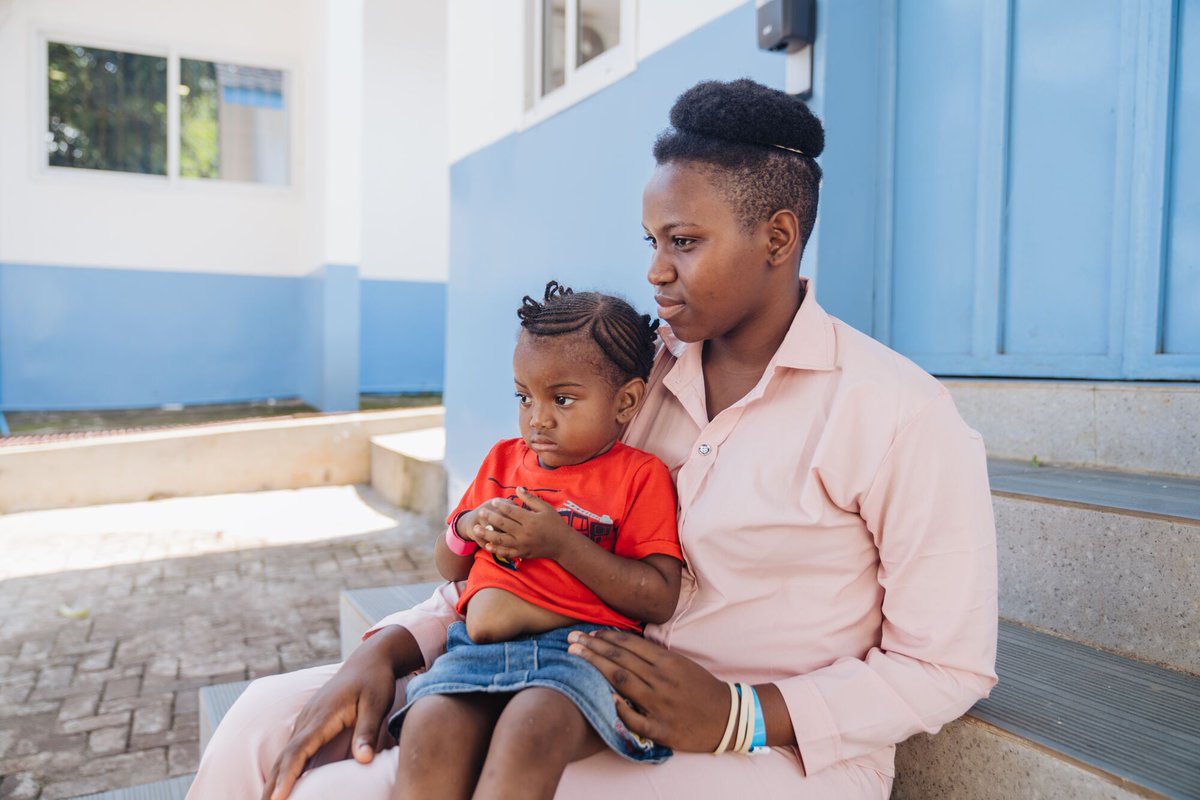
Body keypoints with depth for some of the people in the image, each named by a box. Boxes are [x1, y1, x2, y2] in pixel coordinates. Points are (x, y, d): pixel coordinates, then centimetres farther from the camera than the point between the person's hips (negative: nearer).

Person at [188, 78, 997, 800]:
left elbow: (951, 666, -8)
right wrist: (387, 650, -8)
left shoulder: (900, 414, -13)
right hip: (600, 703, 6)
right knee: (273, 718, -7)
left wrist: (736, 716, -20)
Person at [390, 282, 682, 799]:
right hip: (481, 645, 5)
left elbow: (660, 600, -4)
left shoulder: (641, 475, 7)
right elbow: (448, 569, 29)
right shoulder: (502, 460, 23)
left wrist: (562, 542, -11)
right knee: (429, 727, -28)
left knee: (528, 730, -37)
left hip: (584, 647, -4)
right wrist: (467, 526, 5)